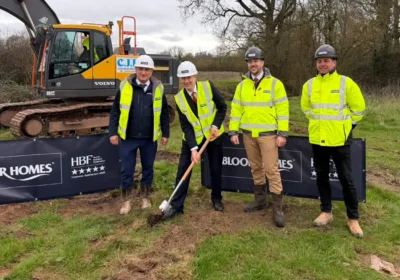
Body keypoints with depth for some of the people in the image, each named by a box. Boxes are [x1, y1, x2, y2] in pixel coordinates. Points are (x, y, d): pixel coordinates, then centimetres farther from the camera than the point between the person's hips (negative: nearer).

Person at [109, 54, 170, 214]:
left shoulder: (158, 88, -1)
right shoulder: (125, 86, -4)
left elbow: (164, 114, 7)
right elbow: (115, 111, 0)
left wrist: (165, 134, 7)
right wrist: (113, 132, -5)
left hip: (149, 138, 1)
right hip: (128, 137, -1)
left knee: (148, 168, 14)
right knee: (126, 170, 3)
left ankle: (145, 197, 31)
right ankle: (127, 201, 19)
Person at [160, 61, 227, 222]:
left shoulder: (208, 87, -15)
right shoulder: (179, 98, -13)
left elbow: (222, 107, -4)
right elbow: (186, 126, -14)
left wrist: (216, 125, -18)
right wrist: (193, 148, -24)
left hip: (213, 136, 0)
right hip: (191, 138, 0)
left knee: (215, 169, 10)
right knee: (183, 171, -3)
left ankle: (216, 199, 32)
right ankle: (176, 206, 6)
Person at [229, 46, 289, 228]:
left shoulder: (275, 83, -4)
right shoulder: (242, 85, 8)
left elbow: (283, 109, -7)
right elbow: (236, 109, 9)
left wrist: (282, 133, -12)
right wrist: (233, 131, 2)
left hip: (268, 134, -4)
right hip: (248, 134, 5)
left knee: (271, 170, -6)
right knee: (255, 168, 13)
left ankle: (277, 207, 1)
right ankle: (260, 200, 26)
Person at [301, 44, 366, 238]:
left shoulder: (346, 83, -8)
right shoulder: (309, 85, 3)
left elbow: (358, 108, 1)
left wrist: (346, 125, 7)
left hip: (339, 139, -4)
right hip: (317, 139, 4)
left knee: (346, 179, 2)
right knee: (322, 176, 12)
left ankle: (353, 218, 15)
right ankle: (326, 211, 28)